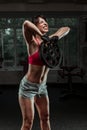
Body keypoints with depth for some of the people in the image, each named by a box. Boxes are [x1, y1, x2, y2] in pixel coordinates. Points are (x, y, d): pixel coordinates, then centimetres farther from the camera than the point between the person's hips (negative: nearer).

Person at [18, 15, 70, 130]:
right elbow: (26, 23, -36)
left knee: (45, 118, 18)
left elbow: (66, 29, 6)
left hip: (42, 87, 6)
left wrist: (55, 38, -12)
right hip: (28, 86, -6)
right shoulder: (33, 43, -16)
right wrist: (41, 35, -28)